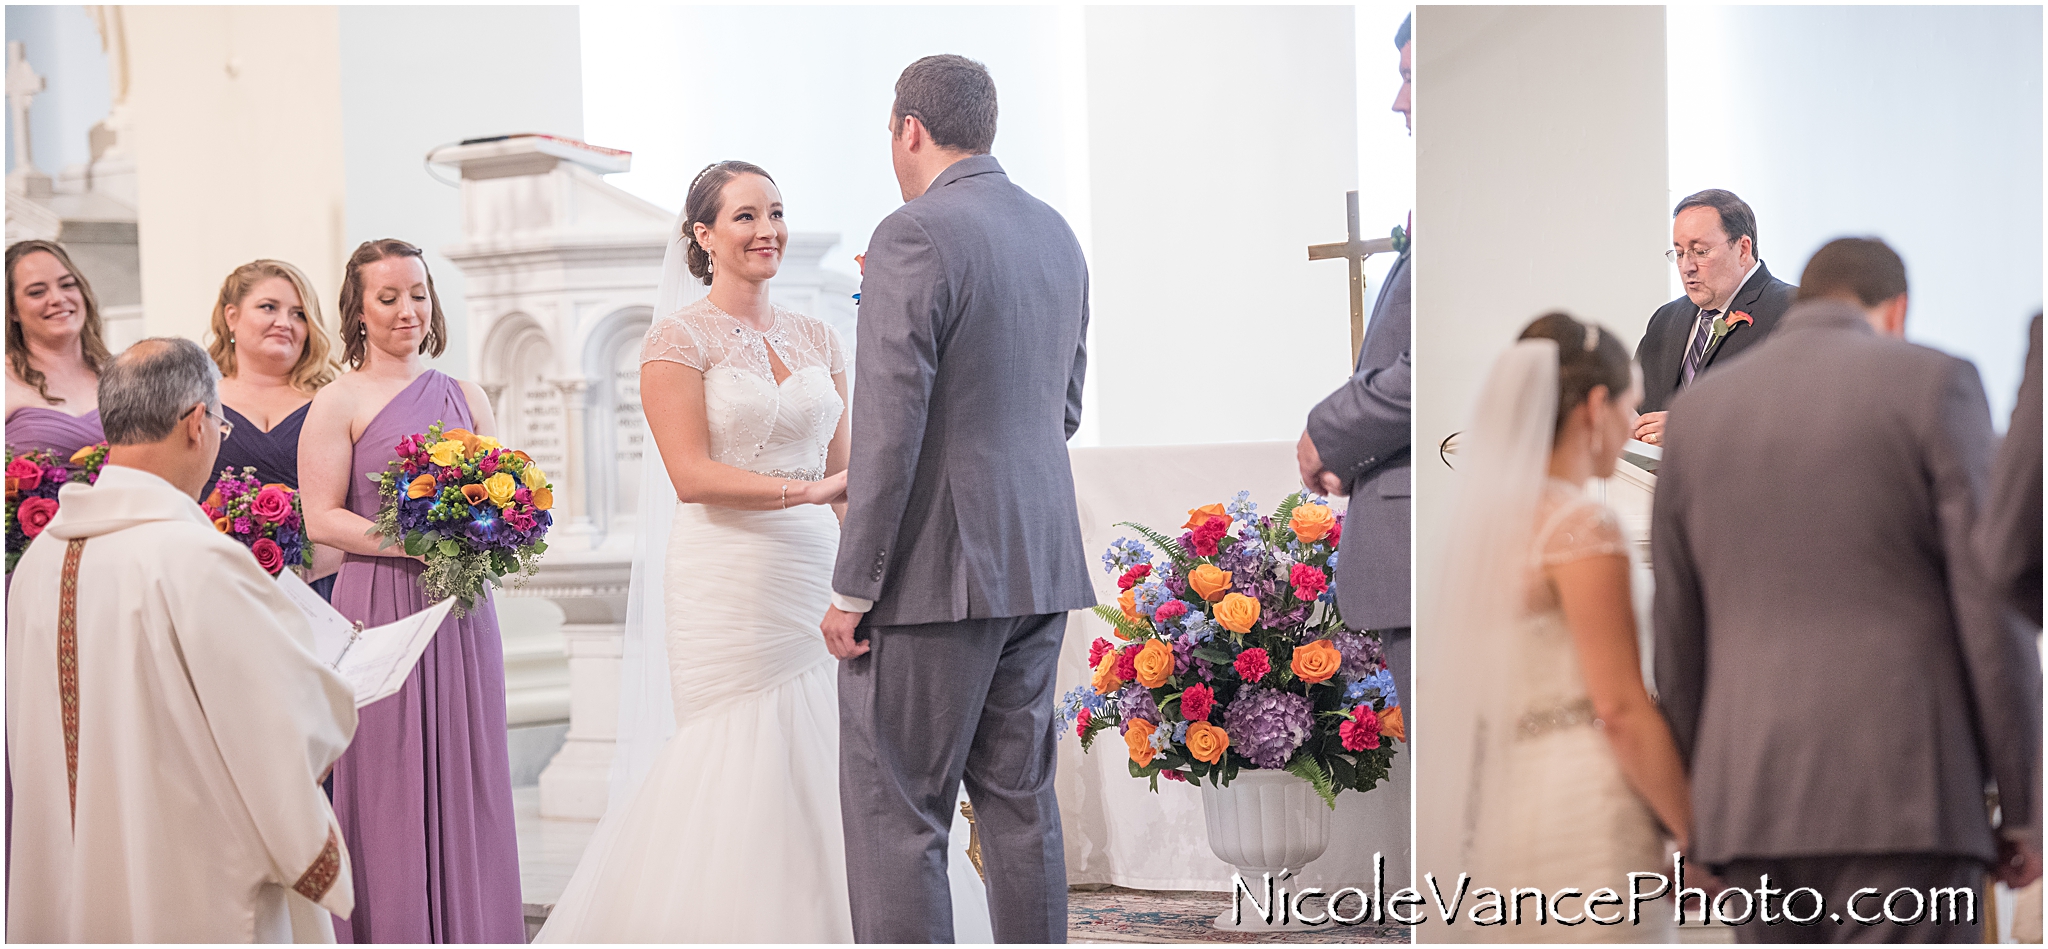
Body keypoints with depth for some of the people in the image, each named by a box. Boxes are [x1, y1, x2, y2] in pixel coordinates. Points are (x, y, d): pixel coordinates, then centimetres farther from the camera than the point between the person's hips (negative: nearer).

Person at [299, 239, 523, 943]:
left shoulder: (464, 397, 13)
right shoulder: (340, 402, -1)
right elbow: (321, 518, -7)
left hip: (461, 611, 4)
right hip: (380, 608, -4)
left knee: (465, 776, 5)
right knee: (390, 785, -3)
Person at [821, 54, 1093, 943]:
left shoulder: (914, 236, -13)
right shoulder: (1057, 235, 12)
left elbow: (889, 427, -17)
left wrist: (852, 589, -14)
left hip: (936, 568, -8)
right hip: (1040, 565, 8)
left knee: (894, 814, -4)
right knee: (1019, 797, 13)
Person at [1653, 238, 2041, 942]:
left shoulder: (1697, 412, 13)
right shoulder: (1934, 385, 0)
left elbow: (1678, 638, 13)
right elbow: (1990, 602, -4)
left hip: (1751, 804, 5)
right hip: (1904, 794, -4)